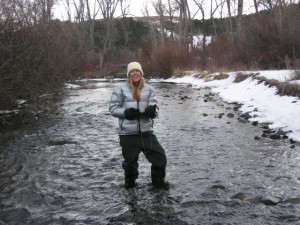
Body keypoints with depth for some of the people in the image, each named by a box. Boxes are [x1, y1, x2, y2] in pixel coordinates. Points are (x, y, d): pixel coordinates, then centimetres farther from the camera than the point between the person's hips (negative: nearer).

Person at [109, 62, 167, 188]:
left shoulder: (149, 89, 8)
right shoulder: (121, 89, 2)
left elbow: (154, 106, 1)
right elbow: (113, 108, 1)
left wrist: (152, 111, -24)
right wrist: (125, 112, -17)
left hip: (146, 132, 2)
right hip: (128, 134, -2)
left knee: (160, 158, 1)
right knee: (130, 162, 11)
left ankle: (159, 183, 25)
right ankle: (130, 182, 40)